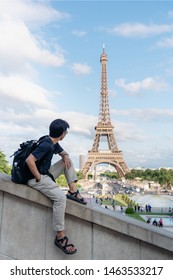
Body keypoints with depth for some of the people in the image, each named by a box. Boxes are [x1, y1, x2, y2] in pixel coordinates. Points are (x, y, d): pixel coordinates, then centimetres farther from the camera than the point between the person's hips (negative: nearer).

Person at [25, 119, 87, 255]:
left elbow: (63, 152, 22)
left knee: (68, 161, 11)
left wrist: (65, 156, -3)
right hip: (37, 178, -10)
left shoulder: (53, 142, 5)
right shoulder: (46, 144, -24)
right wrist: (39, 178, -23)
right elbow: (29, 160, -32)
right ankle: (60, 237, -18)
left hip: (46, 173, 10)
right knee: (60, 197, -27)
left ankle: (73, 191, 3)